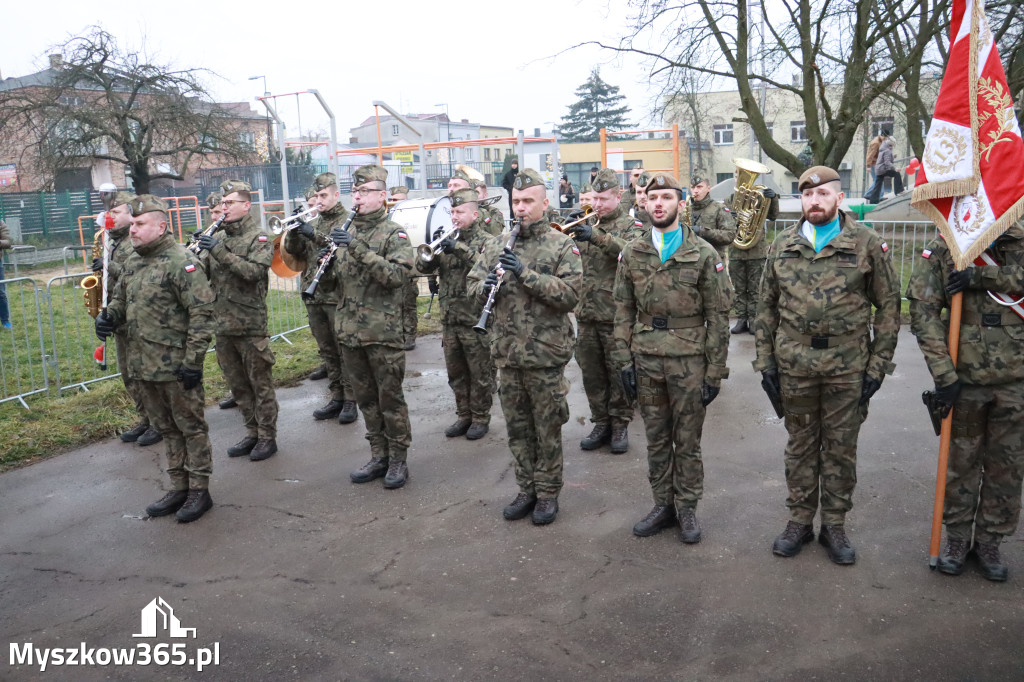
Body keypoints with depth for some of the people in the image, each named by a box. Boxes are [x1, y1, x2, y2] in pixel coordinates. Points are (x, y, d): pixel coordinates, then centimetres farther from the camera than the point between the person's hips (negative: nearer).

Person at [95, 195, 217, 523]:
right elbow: (121, 299, 26)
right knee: (167, 429, 17)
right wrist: (108, 315, 2)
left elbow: (202, 313, -18)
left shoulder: (181, 261, -14)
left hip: (176, 366, -8)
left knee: (191, 427, 4)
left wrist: (193, 360, -20)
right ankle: (178, 488, 29)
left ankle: (199, 490, 16)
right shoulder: (132, 262, 12)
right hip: (143, 365, 8)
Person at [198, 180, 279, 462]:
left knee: (260, 383, 3)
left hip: (251, 324, -7)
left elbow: (253, 272, -22)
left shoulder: (259, 238, -7)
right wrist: (196, 254, -11)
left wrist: (219, 251, -25)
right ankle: (252, 433, 28)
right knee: (237, 384, 15)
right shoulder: (216, 237, 12)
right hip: (223, 323, 7)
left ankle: (267, 437, 13)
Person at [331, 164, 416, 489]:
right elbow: (335, 277, 19)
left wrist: (358, 249, -26)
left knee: (390, 396, 2)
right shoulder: (346, 233, 12)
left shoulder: (394, 234, -6)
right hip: (350, 330, 6)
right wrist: (328, 256, -3)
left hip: (383, 332, -6)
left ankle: (398, 460, 15)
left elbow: (397, 274, -22)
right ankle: (378, 456, 26)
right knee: (366, 397, 14)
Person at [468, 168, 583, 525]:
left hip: (546, 354, -4)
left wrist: (525, 273, -22)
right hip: (507, 352, 5)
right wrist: (486, 285, -12)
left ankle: (548, 492, 22)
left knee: (547, 429, 7)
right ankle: (526, 489, 29)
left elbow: (570, 294, -15)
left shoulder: (562, 246, -5)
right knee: (517, 427, 15)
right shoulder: (497, 246, 9)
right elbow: (473, 284, 12)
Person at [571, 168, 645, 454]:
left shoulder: (631, 225, -1)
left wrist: (597, 236, -35)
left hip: (615, 313, -5)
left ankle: (620, 425, 16)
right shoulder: (586, 224, 13)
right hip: (586, 312, 5)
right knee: (591, 373, 10)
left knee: (618, 372, 3)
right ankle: (601, 423, 23)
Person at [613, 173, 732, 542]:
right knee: (656, 437, 13)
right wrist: (624, 359, 1)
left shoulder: (703, 254, -4)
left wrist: (715, 370, -6)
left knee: (687, 439, 8)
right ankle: (663, 504, 27)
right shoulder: (632, 253, 5)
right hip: (646, 359, 3)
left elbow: (718, 316, -3)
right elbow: (624, 310, 8)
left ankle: (687, 508, 23)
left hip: (689, 360, -3)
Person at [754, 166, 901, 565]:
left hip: (847, 367, -2)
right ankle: (800, 520, 27)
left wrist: (878, 365, -4)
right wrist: (765, 362, 3)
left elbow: (888, 306, 0)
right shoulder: (783, 246, 5)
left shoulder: (867, 244, -2)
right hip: (794, 365, 2)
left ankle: (834, 525, 24)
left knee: (841, 448, 9)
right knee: (800, 445, 12)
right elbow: (766, 308, 8)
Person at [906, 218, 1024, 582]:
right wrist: (943, 374, -15)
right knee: (960, 463, 10)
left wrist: (983, 275, -26)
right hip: (965, 377, -1)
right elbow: (923, 313, -10)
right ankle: (957, 538, 27)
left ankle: (989, 541, 28)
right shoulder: (942, 250, -4)